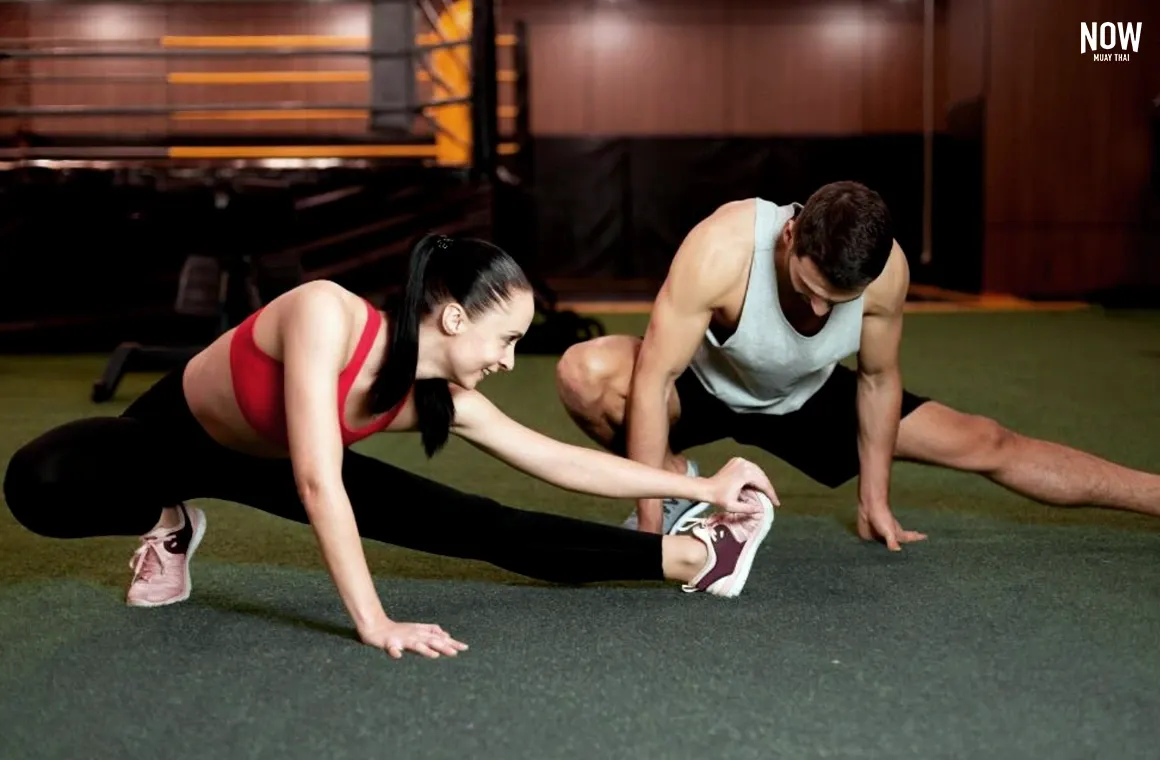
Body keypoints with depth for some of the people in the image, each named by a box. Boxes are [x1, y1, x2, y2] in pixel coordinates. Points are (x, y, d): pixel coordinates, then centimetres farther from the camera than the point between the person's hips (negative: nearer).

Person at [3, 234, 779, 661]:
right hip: (173, 433, -4)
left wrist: (701, 487, -9)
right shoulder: (326, 314, -40)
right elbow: (318, 483, -44)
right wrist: (374, 624, -45)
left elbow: (561, 459, -10)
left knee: (479, 526, -10)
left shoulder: (445, 400, -20)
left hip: (269, 465, 4)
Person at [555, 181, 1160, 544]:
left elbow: (877, 379, -9)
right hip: (703, 385, -2)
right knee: (584, 373, -35)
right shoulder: (723, 250, -41)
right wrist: (650, 526, -34)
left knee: (985, 445, 0)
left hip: (806, 398, 3)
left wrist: (874, 501, -2)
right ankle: (681, 489, -11)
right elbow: (654, 378, -35)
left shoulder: (888, 272, -28)